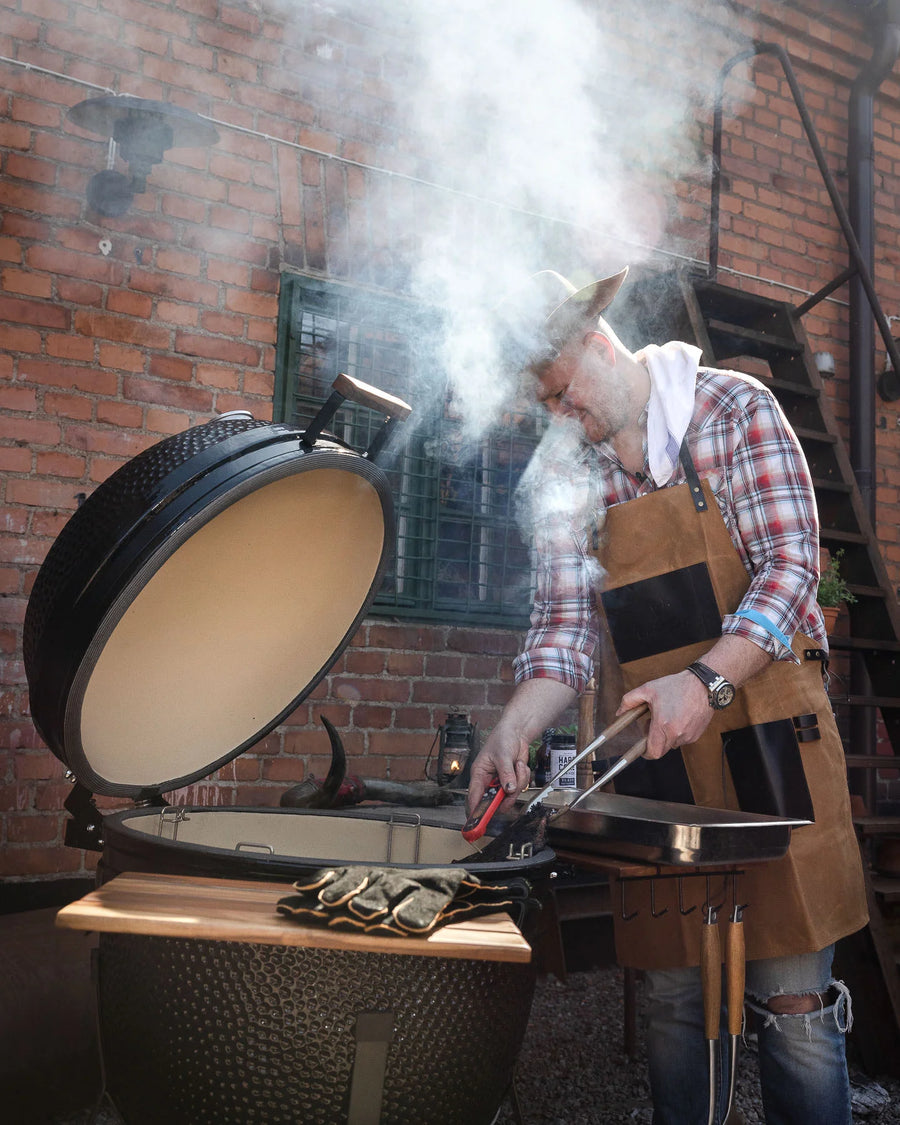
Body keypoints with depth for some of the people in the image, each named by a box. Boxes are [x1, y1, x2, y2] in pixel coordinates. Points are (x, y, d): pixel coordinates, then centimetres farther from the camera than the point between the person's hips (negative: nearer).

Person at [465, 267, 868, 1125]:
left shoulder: (732, 410, -2)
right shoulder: (567, 478, 8)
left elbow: (790, 563, -10)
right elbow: (566, 621, 4)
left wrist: (706, 681, -24)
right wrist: (515, 729, -13)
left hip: (768, 740, -3)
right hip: (656, 760, 4)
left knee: (793, 1005, 1)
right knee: (673, 997, 11)